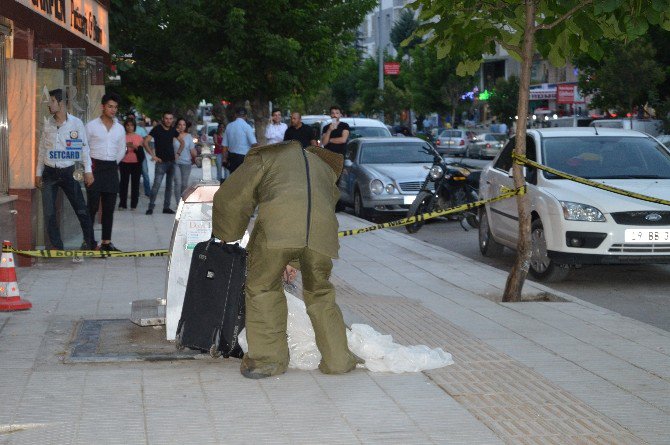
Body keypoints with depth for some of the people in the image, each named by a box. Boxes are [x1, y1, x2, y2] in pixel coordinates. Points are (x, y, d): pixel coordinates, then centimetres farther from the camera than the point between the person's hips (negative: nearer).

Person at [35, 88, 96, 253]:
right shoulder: (47, 124, 4)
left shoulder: (76, 123, -4)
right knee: (49, 212, 1)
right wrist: (38, 172, 10)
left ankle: (90, 242, 11)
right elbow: (42, 149, 11)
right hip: (49, 172, 3)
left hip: (68, 172, -3)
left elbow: (84, 147, -1)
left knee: (81, 209, -1)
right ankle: (56, 246, 10)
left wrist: (87, 170, -5)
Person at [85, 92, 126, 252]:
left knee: (109, 208, 6)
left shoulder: (120, 128, 11)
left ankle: (106, 242, 10)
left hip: (112, 169, 4)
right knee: (92, 207, -7)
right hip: (95, 168, -4)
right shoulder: (92, 126, -2)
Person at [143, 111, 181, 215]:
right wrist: (153, 156, -16)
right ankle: (151, 207, -8)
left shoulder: (173, 130, 8)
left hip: (171, 161, 6)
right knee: (156, 185, -13)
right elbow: (145, 142, -15)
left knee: (169, 186, 9)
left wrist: (177, 154, 10)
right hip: (161, 162, -6)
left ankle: (166, 207, 15)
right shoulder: (157, 129, -8)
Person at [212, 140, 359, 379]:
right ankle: (338, 359, 25)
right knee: (320, 293, 22)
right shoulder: (325, 169, 41)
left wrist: (226, 235, 36)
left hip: (278, 228, -4)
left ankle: (268, 358, 15)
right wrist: (294, 261, 47)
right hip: (321, 231, 4)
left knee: (262, 288, 14)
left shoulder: (266, 157, 28)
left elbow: (229, 198, 21)